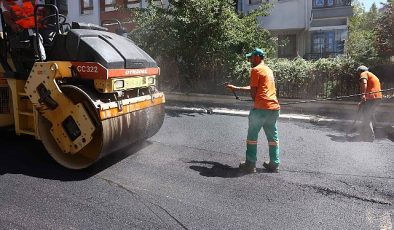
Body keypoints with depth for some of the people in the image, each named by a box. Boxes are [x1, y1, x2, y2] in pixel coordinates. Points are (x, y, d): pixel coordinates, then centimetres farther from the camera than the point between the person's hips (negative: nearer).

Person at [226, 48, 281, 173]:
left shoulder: (256, 70, -4)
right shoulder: (269, 70, 22)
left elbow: (253, 91, -8)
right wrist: (236, 88, 28)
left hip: (261, 108, -8)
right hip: (274, 107, 8)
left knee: (252, 136, 4)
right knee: (273, 137, 13)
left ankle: (250, 164, 7)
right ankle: (274, 164, 19)